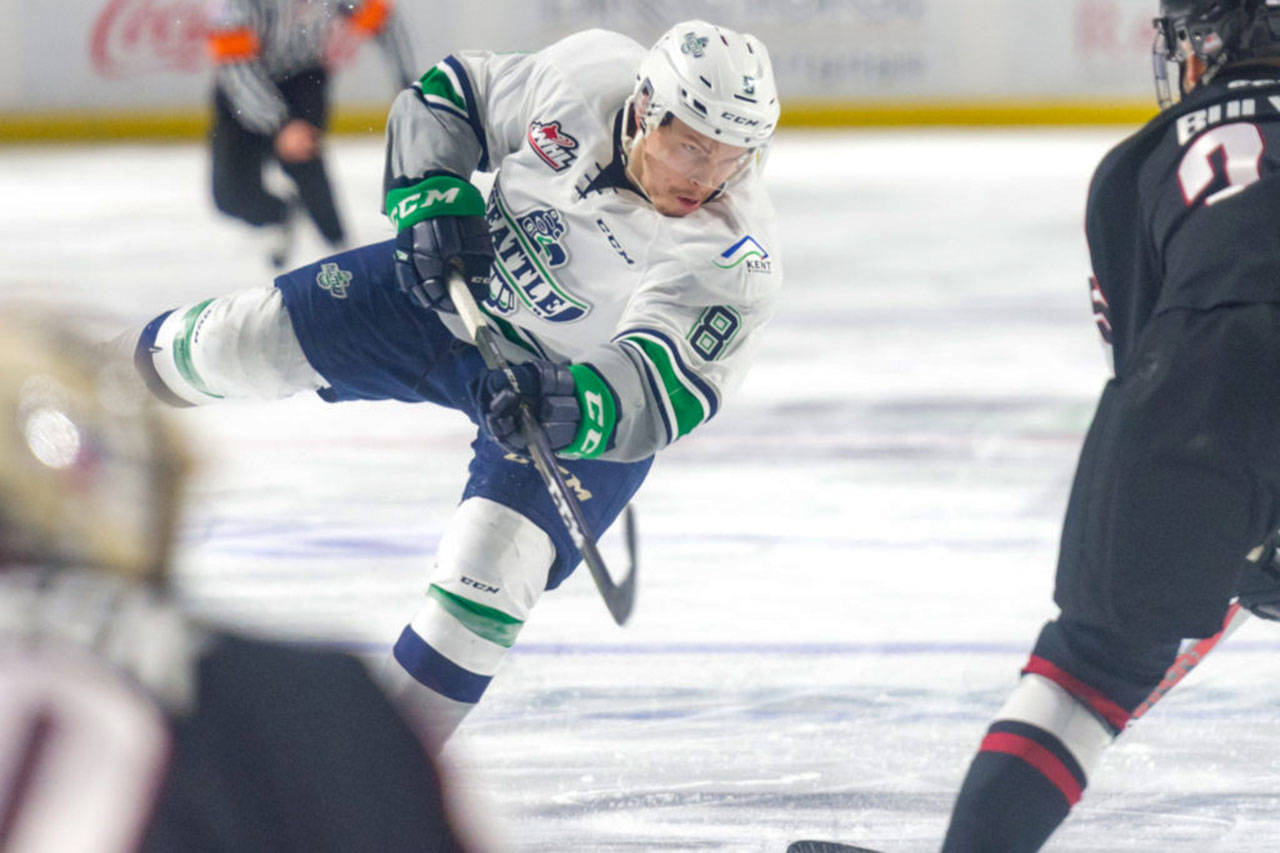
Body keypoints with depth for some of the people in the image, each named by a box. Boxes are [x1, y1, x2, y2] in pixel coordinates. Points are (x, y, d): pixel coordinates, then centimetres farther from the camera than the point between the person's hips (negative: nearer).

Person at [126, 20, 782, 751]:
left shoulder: (736, 258, -33)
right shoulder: (582, 78, -23)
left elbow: (666, 391, -41)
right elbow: (449, 97, -5)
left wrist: (574, 408, -59)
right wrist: (433, 199, -19)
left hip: (591, 395, -3)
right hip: (466, 290, 3)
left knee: (493, 561, -21)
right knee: (261, 335, 3)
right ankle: (160, 361, 39)